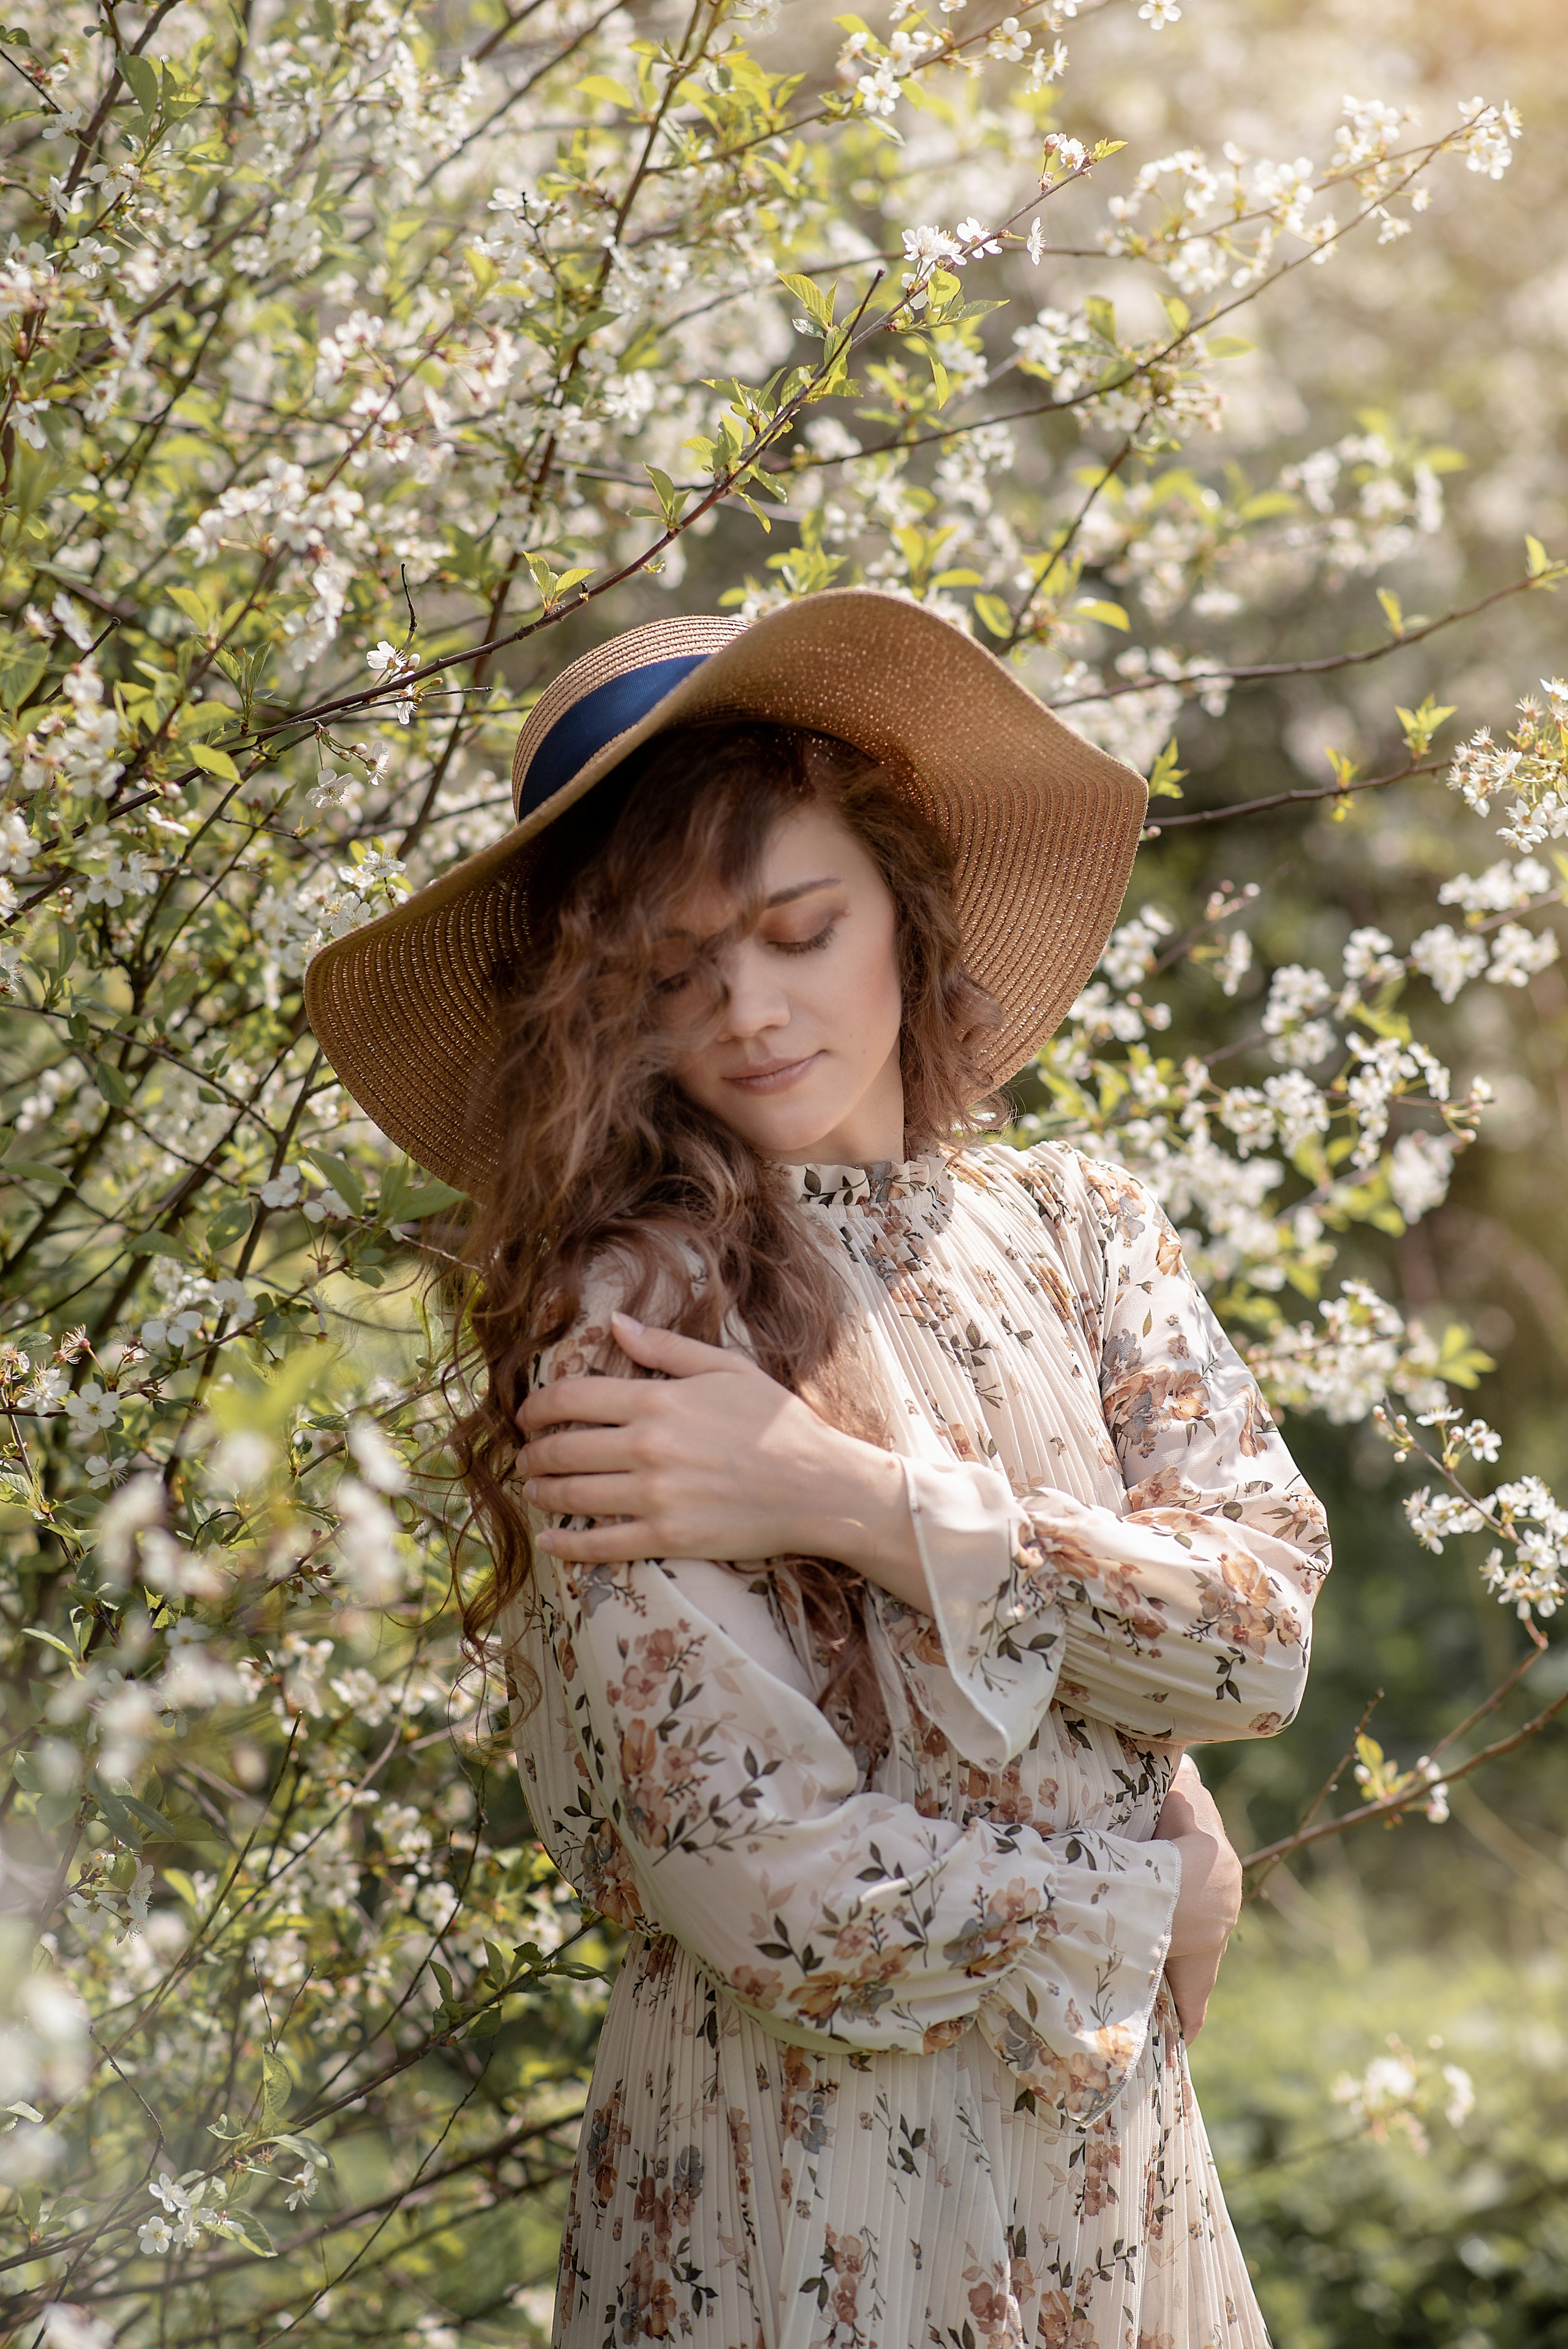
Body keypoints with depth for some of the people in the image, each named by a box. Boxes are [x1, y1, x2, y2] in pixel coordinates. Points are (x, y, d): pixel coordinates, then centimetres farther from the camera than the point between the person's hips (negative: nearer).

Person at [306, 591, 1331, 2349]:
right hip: (810, 2198, -5)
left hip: (1110, 2146, 5)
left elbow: (1265, 1627, -10)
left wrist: (857, 1504, -20)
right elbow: (775, 1891, -20)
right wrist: (1154, 1892, -7)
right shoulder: (620, 1323, -15)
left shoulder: (1075, 1230, 1)